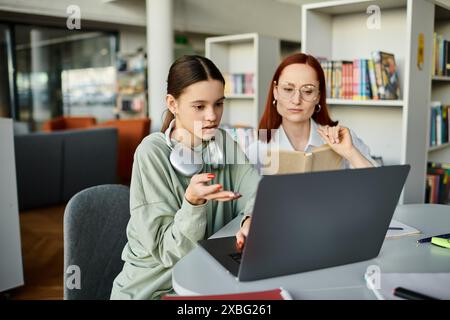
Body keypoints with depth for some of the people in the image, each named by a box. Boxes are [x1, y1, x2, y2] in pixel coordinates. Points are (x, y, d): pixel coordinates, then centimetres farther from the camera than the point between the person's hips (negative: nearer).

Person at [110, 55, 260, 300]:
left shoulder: (223, 143, 0)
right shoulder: (152, 153, -16)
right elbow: (166, 250, -16)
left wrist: (252, 220, -30)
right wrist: (193, 202, -32)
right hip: (154, 286, -4)